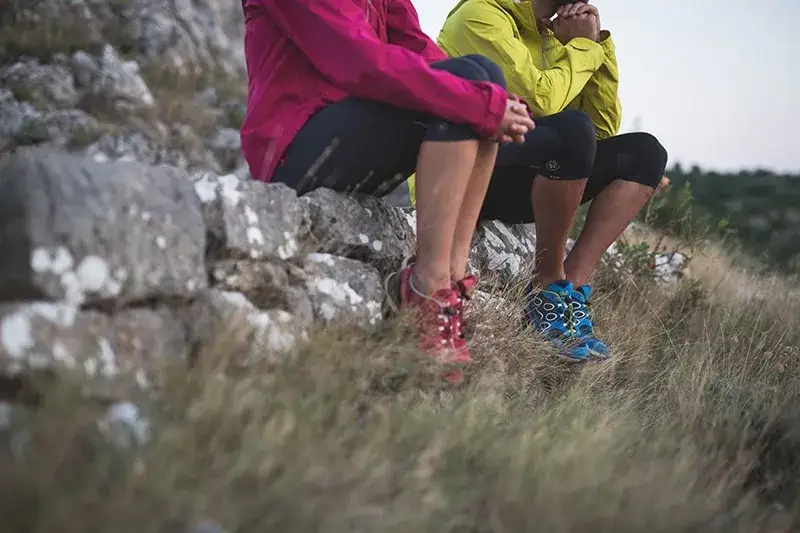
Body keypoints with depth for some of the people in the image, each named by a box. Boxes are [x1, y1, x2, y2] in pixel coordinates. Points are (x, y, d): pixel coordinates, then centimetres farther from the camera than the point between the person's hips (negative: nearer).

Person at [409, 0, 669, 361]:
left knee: (644, 152, -1)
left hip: (517, 176, 9)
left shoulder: (552, 32, 15)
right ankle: (549, 289, -16)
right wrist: (583, 46, -7)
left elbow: (605, 126, 10)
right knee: (571, 129, -32)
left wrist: (598, 44, 1)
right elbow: (539, 98, -24)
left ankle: (574, 290, -15)